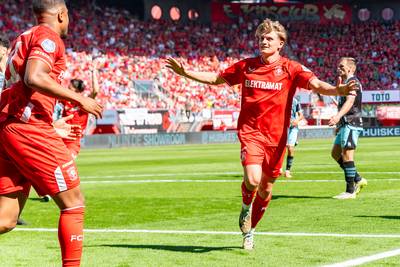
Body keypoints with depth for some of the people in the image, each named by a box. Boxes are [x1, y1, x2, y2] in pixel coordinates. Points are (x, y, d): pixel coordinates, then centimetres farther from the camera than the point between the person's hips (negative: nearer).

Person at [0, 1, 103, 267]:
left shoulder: (22, 39, 23)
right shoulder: (48, 36, -4)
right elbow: (33, 78, -20)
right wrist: (78, 99, -15)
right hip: (30, 128, -9)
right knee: (74, 204, 0)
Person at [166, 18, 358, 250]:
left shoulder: (291, 68, -3)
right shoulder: (246, 66, 4)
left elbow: (316, 85, -16)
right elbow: (216, 79, 15)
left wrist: (338, 90, -37)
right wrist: (186, 73, 6)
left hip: (276, 136, 1)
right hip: (250, 132, 0)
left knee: (266, 187, 9)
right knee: (252, 180, -22)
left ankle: (250, 229, 34)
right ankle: (246, 207, 13)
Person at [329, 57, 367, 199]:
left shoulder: (353, 82, -11)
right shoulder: (346, 82, 21)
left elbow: (350, 101, -28)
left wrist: (338, 116, -42)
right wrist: (339, 123, 33)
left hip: (351, 124, -11)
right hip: (345, 124, 11)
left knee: (346, 155, -12)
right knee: (335, 153, 12)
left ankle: (350, 191, -9)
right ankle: (358, 180, 17)